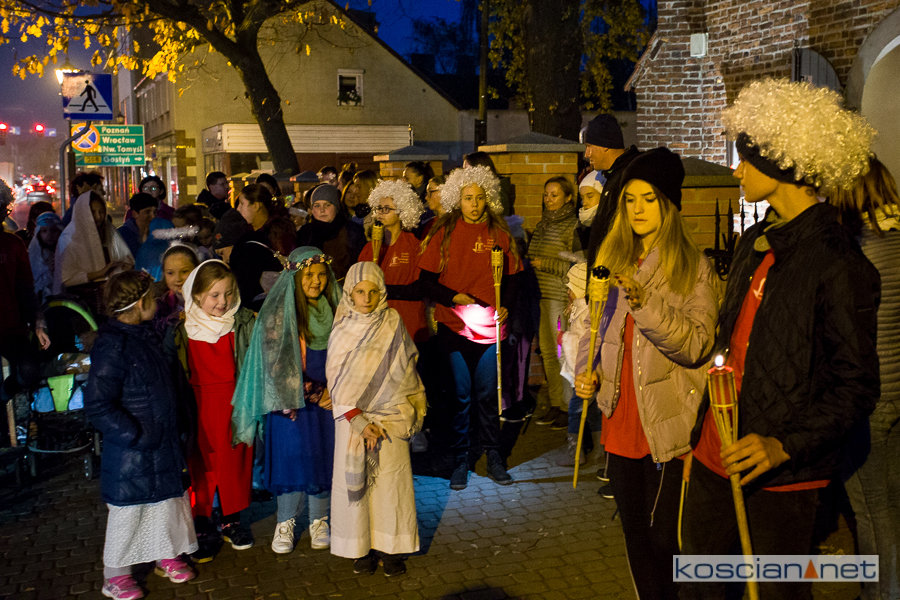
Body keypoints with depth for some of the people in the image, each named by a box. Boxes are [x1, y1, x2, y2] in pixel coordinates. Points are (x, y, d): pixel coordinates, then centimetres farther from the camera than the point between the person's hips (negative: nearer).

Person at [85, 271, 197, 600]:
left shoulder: (145, 335, 6)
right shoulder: (112, 345, -22)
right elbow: (98, 405, -24)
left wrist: (175, 424, 13)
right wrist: (136, 435, -21)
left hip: (163, 443, 8)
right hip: (131, 452, -8)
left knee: (168, 499, 19)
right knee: (128, 511, 6)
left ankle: (167, 555, 38)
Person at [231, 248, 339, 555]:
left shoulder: (333, 309, 6)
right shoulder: (278, 311, -7)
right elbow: (278, 362, -10)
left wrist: (332, 390, -3)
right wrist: (312, 394, -10)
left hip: (327, 399, 4)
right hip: (291, 399, -3)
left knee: (324, 458, 5)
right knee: (292, 457, -2)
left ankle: (319, 520, 21)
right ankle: (285, 523, 16)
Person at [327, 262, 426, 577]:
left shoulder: (392, 323, -1)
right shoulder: (341, 329, 0)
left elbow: (401, 374, 0)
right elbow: (337, 380, -2)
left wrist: (379, 421, -7)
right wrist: (359, 421, -12)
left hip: (390, 415, -1)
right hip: (351, 415, 1)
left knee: (391, 479, 0)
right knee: (355, 479, 3)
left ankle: (391, 549, 12)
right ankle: (362, 548, 17)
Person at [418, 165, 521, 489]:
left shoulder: (498, 233, 6)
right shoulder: (444, 233, 2)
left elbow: (512, 277, 12)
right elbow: (426, 278, 1)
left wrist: (505, 305, -4)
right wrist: (453, 297, -13)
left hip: (490, 325, 1)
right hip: (454, 325, -1)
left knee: (487, 395, 7)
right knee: (460, 395, 4)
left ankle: (492, 456, 20)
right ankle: (461, 460, 16)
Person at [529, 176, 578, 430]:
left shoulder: (573, 226, -7)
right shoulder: (542, 225, 16)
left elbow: (576, 265, -14)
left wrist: (545, 264, -13)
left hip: (563, 296, -7)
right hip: (542, 296, 7)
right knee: (547, 351, 9)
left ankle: (570, 407, 6)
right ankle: (555, 405, 18)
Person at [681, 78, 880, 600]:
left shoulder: (837, 261, -16)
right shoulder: (756, 243, 10)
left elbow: (857, 385, -15)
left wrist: (784, 445, -24)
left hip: (782, 475, -8)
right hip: (716, 456, 8)